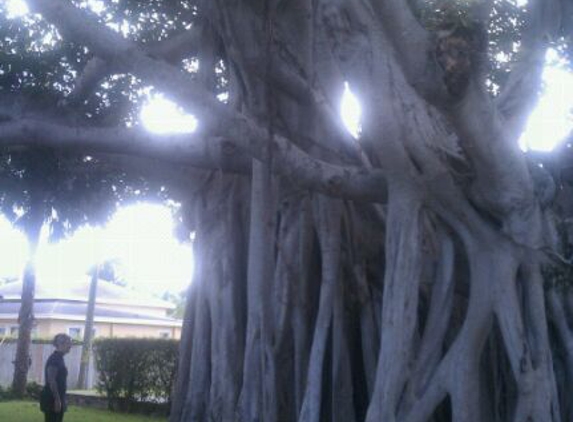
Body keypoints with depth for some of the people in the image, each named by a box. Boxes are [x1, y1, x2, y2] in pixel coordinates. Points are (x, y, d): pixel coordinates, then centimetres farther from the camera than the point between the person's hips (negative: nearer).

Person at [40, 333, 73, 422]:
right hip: (52, 399, -10)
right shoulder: (54, 358, -14)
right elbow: (51, 380, -21)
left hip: (57, 398, 10)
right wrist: (57, 399, -24)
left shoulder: (59, 358, 15)